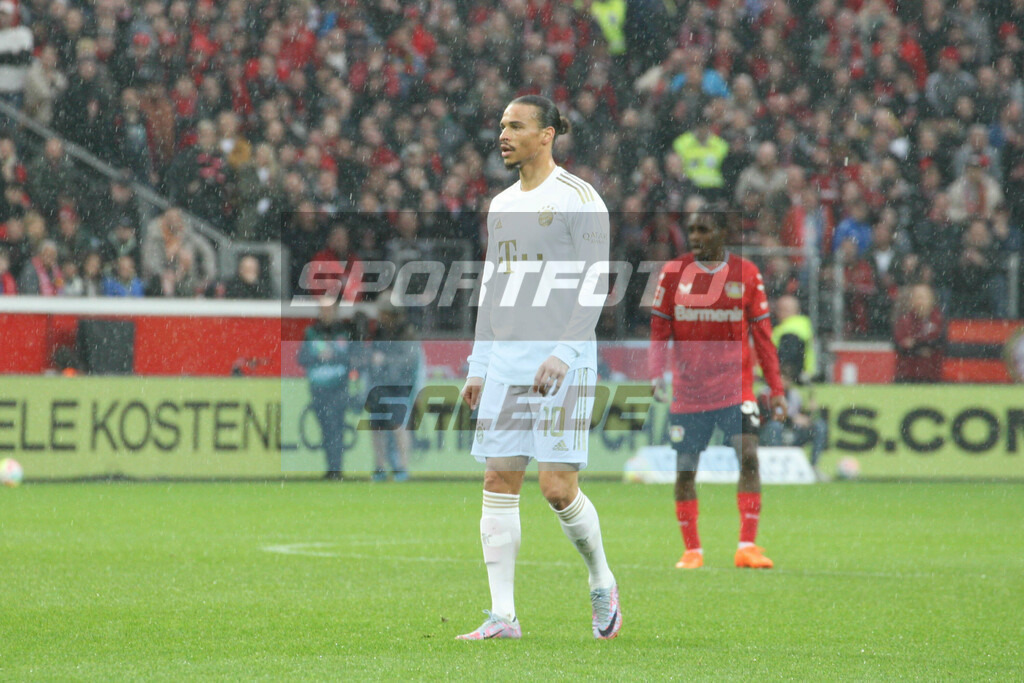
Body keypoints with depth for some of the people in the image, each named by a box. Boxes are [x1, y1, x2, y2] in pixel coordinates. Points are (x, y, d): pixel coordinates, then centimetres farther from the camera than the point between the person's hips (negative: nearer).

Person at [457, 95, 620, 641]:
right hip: (506, 360, 7)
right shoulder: (501, 206, 16)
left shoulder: (579, 199, -5)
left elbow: (594, 287, -10)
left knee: (557, 487, -10)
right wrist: (478, 366, 16)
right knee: (498, 481, -2)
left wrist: (563, 355, -20)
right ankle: (502, 615, -1)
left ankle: (602, 583, 15)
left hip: (564, 358, -7)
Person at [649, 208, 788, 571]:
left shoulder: (746, 274, 2)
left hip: (735, 387, -1)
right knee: (685, 470, 2)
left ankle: (747, 547, -13)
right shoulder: (673, 272, 2)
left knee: (748, 456, -16)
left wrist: (776, 389, 1)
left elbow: (762, 335, 5)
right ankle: (692, 550, 15)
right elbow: (659, 331, 5)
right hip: (687, 389, 1)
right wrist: (657, 373, -10)